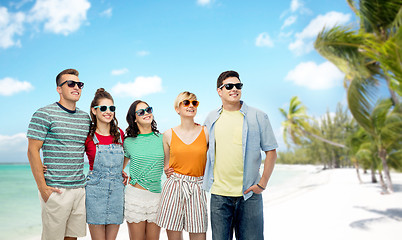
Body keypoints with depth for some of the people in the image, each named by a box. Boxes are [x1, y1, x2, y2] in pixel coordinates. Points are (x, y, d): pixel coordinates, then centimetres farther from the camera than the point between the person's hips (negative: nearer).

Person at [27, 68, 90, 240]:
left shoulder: (86, 118, 13)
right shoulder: (44, 114, -4)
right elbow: (33, 151, -7)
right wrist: (42, 186, -11)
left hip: (80, 188, 5)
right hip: (55, 190, -5)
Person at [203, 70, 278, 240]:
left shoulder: (257, 117, 0)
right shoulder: (211, 118, 9)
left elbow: (271, 151, 1)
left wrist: (262, 183, -6)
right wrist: (207, 178, 12)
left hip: (249, 194, -2)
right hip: (219, 194, 2)